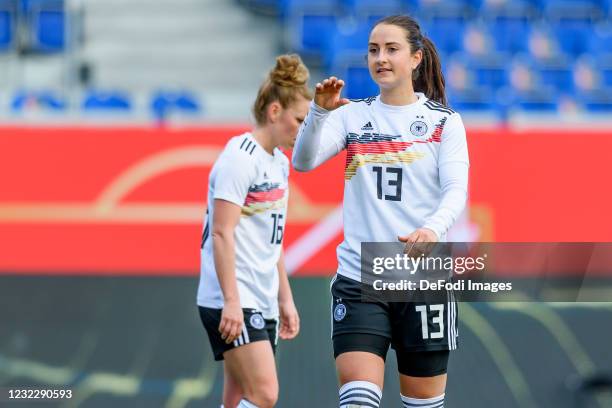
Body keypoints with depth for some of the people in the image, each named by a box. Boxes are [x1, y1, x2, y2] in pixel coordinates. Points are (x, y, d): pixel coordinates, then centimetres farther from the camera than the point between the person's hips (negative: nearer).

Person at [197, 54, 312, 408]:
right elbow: (223, 233, -18)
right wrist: (231, 301, -23)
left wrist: (285, 298, 22)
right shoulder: (240, 157, -12)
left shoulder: (279, 163, 16)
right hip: (232, 303, -9)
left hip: (262, 304, 9)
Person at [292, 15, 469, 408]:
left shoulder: (445, 121, 2)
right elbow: (303, 161, -8)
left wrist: (432, 230, -31)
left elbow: (456, 191, -10)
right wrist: (320, 110, -26)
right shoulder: (352, 116, 7)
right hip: (359, 282, 1)